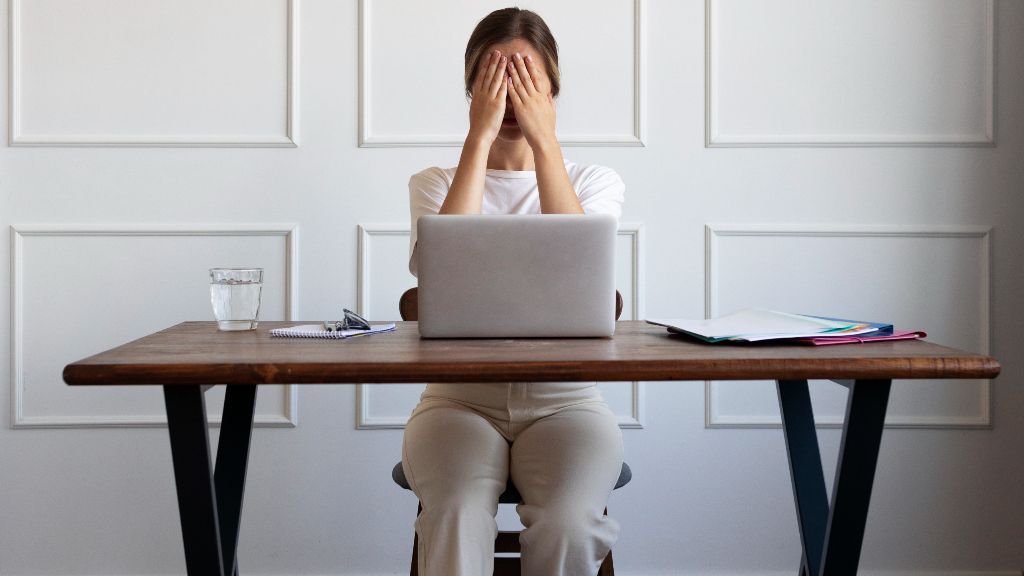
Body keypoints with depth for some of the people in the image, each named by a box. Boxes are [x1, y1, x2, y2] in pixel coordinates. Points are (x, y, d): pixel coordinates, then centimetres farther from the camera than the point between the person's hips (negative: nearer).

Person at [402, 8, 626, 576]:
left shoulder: (596, 182, 11)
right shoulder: (434, 184, 10)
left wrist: (544, 139, -10)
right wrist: (480, 136, -10)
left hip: (563, 398, 0)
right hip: (459, 397, 0)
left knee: (568, 525, -29)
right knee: (457, 518, -31)